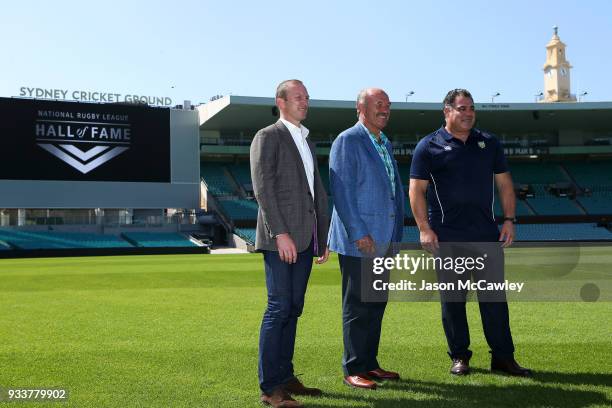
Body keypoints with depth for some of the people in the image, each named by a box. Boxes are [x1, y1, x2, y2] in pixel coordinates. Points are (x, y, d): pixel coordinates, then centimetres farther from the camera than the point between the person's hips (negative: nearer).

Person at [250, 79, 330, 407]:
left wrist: (323, 236, 17)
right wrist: (280, 234, -19)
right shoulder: (267, 137, -3)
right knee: (279, 308, -9)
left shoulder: (307, 142, 21)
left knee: (293, 309, 10)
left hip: (304, 240, 8)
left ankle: (285, 377, 17)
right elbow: (263, 188, -12)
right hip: (280, 239, -8)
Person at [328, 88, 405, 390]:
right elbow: (341, 191, -15)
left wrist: (395, 234, 15)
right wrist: (359, 233, -19)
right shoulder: (347, 141, -8)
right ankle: (353, 369, 7)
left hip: (382, 240, 8)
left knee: (376, 303, 12)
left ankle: (370, 363, 22)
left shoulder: (385, 144, 17)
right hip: (358, 240, -8)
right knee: (357, 307, -2)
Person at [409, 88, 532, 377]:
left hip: (487, 233, 3)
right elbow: (416, 190, -3)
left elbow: (504, 184, 14)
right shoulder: (429, 147, 0)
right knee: (452, 298, 4)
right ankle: (459, 356, 15)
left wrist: (509, 220, 4)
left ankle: (503, 356, 11)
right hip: (447, 235, -3)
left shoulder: (489, 143, 12)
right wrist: (424, 229, -10)